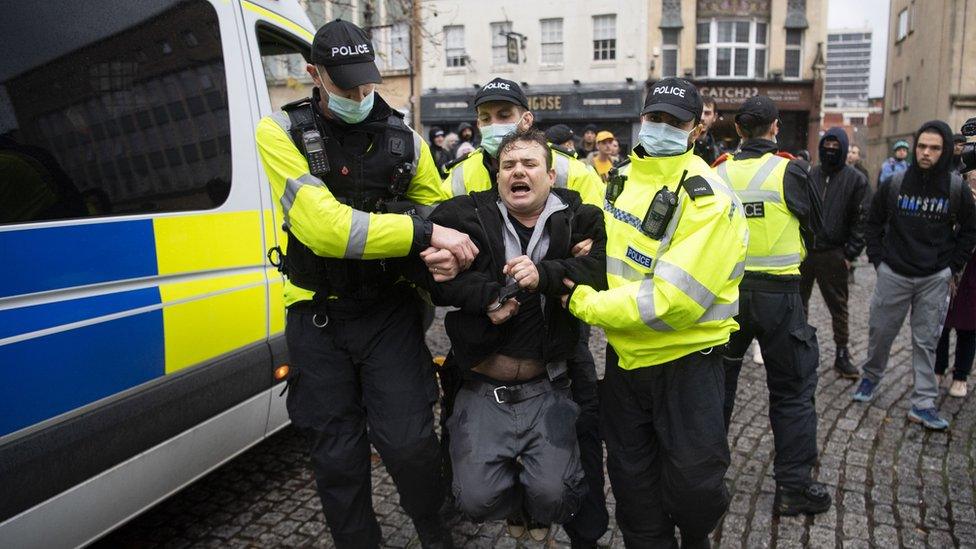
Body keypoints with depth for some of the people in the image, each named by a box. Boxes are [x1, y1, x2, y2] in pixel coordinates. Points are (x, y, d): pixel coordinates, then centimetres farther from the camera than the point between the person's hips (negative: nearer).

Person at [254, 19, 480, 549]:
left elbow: (441, 212, 8)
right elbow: (324, 227, -23)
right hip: (317, 314, -1)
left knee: (407, 441, -5)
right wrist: (424, 234, -28)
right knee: (338, 456, 10)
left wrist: (446, 254, -17)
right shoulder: (281, 132, -9)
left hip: (389, 310, 1)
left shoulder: (404, 139, 1)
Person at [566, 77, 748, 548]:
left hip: (685, 359, -6)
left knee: (691, 484, 6)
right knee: (632, 480, 17)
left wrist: (586, 305, -21)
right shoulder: (621, 178, 4)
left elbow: (674, 301, -27)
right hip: (624, 355, 6)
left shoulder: (707, 199, -20)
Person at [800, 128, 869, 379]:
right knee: (799, 300, 11)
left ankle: (842, 354, 15)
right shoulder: (810, 175, 8)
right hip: (803, 250, 3)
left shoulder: (855, 179, 0)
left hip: (833, 254, -3)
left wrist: (851, 254, -8)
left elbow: (860, 219, -3)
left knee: (838, 306, 5)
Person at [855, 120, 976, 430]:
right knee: (880, 332, 9)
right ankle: (871, 377, 33)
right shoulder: (895, 183, -2)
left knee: (926, 341, 5)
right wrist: (878, 260, 3)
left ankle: (923, 404, 12)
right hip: (893, 274, 0)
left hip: (935, 279, 0)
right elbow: (874, 223, 8)